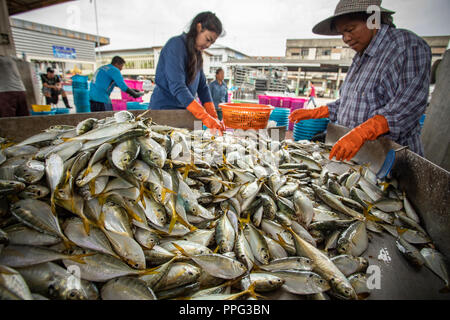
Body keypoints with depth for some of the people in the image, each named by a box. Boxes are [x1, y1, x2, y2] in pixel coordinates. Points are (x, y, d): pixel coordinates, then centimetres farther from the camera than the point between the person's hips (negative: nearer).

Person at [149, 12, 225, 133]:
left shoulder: (197, 54, 13)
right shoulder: (176, 44, -13)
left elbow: (203, 87, 6)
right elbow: (177, 87, -25)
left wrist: (214, 117, -7)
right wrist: (205, 117, -31)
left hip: (184, 111, 7)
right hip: (164, 109, -7)